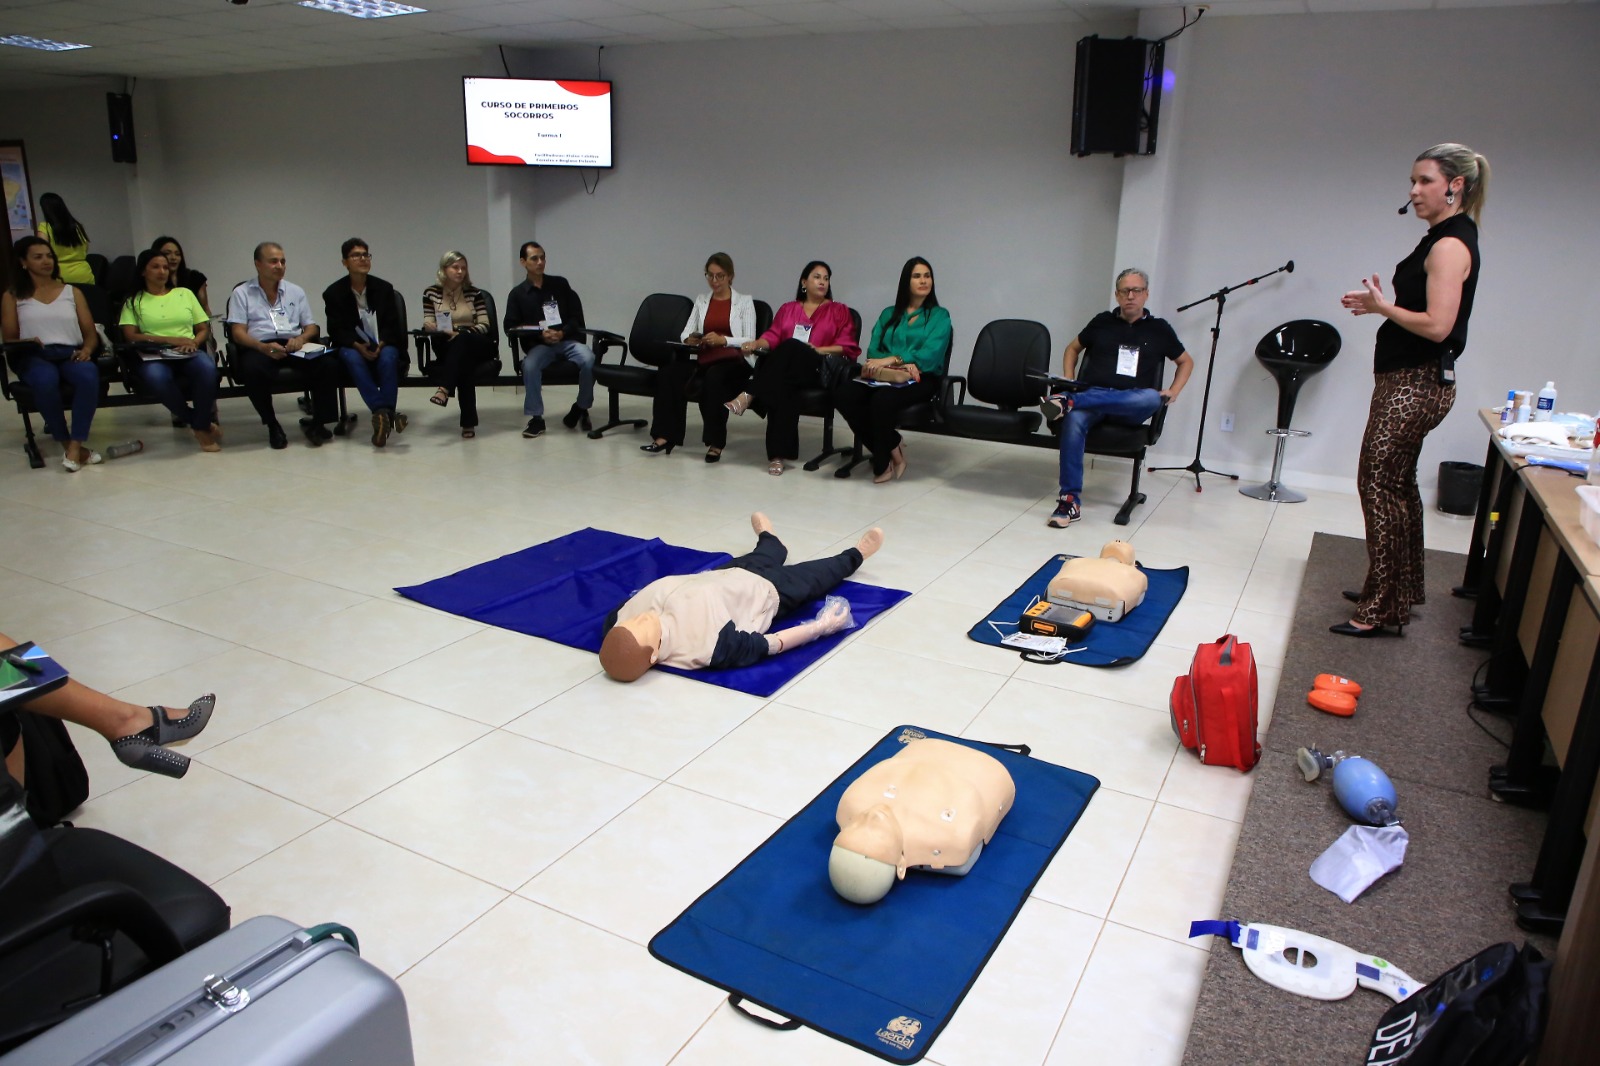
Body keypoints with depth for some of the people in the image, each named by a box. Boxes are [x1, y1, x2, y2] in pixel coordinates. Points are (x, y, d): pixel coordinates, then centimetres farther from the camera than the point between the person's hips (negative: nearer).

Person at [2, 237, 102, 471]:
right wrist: (26, 343, -12)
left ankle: (75, 446, -37)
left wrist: (87, 349, -8)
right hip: (34, 357, -1)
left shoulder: (72, 292, 22)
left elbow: (90, 332, 15)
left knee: (89, 375, -38)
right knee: (46, 380, -40)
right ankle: (67, 444, -27)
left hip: (71, 354, 1)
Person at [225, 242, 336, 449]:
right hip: (259, 347, -2)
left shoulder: (296, 291, 22)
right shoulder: (241, 293, 12)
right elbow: (238, 332, 1)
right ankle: (272, 425, -18)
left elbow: (312, 327, 17)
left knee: (330, 364, -28)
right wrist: (264, 347, -20)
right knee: (252, 370, -38)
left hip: (295, 345, 3)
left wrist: (302, 338, -9)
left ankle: (317, 422, -17)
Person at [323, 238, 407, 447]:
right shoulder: (333, 293, 2)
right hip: (351, 346, -1)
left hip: (383, 344, 1)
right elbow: (337, 330, -3)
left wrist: (380, 344, -18)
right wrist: (358, 346, -23)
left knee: (388, 358, -34)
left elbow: (392, 325, 3)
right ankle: (386, 414, -50)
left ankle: (381, 415, -44)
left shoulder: (384, 288, 7)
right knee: (353, 359, -36)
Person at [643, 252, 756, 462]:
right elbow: (685, 334, 14)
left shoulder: (744, 302, 9)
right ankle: (665, 435, -31)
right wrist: (690, 339, -10)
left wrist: (723, 339, -16)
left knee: (714, 377, -39)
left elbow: (750, 341, -1)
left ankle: (715, 442, -33)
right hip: (704, 358, 4)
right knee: (669, 372, -27)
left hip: (733, 360, -4)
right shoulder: (701, 300, 21)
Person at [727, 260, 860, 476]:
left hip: (819, 369, -2)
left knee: (792, 346, -35)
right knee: (782, 385, -37)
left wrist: (818, 350, -8)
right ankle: (777, 454, -42)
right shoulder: (788, 309, 27)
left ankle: (749, 396, -38)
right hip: (784, 370, 2)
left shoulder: (839, 311, 19)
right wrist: (757, 343, -10)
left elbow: (847, 347, 8)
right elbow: (772, 337, 13)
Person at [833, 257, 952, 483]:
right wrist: (902, 363, -13)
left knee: (882, 400, -38)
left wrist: (891, 359, -18)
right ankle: (893, 448, -15)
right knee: (842, 395, -27)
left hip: (921, 379, -4)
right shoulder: (889, 314, 20)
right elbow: (873, 350, 7)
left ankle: (882, 464, -15)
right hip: (885, 377, 4)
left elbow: (930, 355, -7)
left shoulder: (939, 316, 10)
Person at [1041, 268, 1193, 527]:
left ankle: (1070, 401, -42)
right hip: (1092, 394, 0)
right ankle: (1069, 501, -39)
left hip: (1131, 404, 0)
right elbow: (1073, 348, 31)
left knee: (1152, 398, -38)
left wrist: (1173, 392, 10)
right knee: (1074, 421, -37)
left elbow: (1186, 362, 27)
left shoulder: (1158, 328, 16)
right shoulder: (1102, 322, 18)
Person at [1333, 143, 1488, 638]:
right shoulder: (1442, 239, 15)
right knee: (1398, 485, 18)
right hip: (1408, 381, 11)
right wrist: (1381, 303, 8)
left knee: (1379, 485, -7)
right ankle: (1399, 590, 32)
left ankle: (1382, 608, 0)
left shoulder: (1450, 245, -16)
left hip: (1415, 386, -11)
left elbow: (1436, 325, -23)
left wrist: (1382, 306, -11)